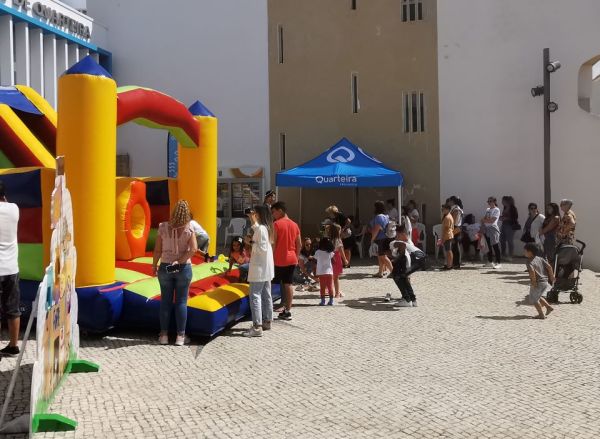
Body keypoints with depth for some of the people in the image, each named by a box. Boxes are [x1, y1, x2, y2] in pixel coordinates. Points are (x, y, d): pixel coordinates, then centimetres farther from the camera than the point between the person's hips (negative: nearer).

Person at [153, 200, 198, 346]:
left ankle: (164, 335, 18)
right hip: (183, 268, -1)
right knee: (181, 302, 7)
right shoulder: (189, 229, -9)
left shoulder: (163, 227, -7)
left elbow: (157, 250, -6)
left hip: (165, 268, 1)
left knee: (165, 301, 12)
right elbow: (194, 248, -21)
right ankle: (180, 336, 11)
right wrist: (180, 260, -13)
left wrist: (154, 265, 7)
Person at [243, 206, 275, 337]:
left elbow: (263, 248, -22)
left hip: (259, 267, -10)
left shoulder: (261, 229, -17)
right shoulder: (266, 227, 11)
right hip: (266, 267, 10)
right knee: (266, 295, 14)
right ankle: (267, 321, 22)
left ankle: (257, 327, -13)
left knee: (255, 295, -10)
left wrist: (250, 242, -14)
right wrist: (253, 221, 24)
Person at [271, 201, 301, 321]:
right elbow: (299, 245, 11)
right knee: (288, 285, 8)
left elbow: (273, 243, -13)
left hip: (279, 260, -6)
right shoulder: (294, 225, 10)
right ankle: (287, 311, 10)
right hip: (291, 260, 6)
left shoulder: (276, 224, -10)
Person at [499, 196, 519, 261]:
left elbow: (515, 218, -14)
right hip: (504, 225, 8)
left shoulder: (513, 208, -10)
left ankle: (510, 256, 1)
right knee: (502, 240, 9)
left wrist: (505, 218, -18)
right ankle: (503, 254, 19)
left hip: (510, 226, -8)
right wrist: (501, 217, 3)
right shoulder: (505, 208, 13)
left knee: (510, 241, -4)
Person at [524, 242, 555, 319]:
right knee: (537, 297, 27)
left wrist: (534, 281, -22)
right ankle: (548, 307, 22)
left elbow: (532, 271, -32)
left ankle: (541, 314, 10)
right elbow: (549, 267, 4)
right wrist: (551, 277, 10)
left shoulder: (530, 262, -15)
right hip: (546, 282, 8)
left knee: (534, 299, 7)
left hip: (538, 283, -8)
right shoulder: (540, 259, 7)